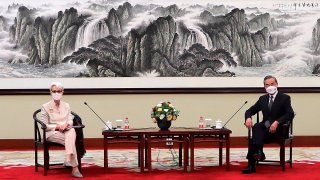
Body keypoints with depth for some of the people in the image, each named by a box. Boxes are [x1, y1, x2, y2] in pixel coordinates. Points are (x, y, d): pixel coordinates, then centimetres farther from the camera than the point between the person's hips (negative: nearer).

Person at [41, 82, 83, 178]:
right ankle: (75, 168, -40)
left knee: (72, 131, -38)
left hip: (66, 131, 3)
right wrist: (57, 126, -18)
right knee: (71, 140, -34)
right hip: (52, 133, -3)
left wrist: (66, 124, -15)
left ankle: (68, 159, -50)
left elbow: (70, 121, 9)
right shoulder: (45, 107, 3)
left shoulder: (66, 105, 16)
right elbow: (44, 126, -2)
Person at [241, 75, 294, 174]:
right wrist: (248, 118, -9)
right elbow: (250, 111, 16)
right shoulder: (262, 98, 17)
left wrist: (277, 122, -28)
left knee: (256, 133, -33)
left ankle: (251, 165, -38)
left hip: (278, 129, -4)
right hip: (265, 127, 4)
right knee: (257, 126, -33)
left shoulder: (285, 98, 2)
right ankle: (258, 152, -44)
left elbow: (290, 114, -12)